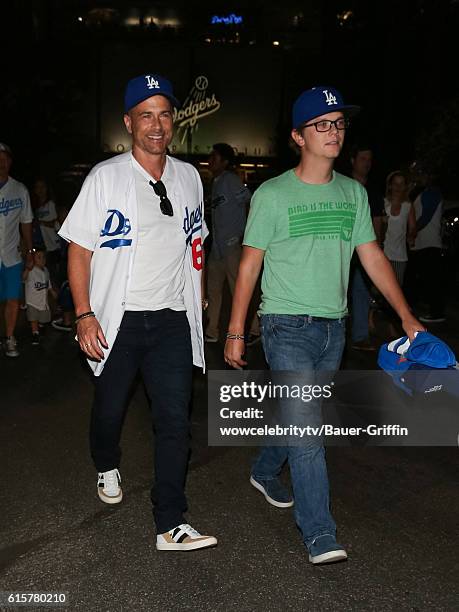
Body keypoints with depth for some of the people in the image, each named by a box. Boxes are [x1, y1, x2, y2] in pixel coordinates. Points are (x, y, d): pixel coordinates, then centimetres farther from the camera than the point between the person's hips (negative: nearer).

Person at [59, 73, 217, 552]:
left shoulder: (188, 177, 8)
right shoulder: (105, 177, -5)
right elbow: (79, 249, -6)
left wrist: (197, 294, 13)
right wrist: (84, 315, -14)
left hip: (172, 319, 2)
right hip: (116, 318, -2)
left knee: (175, 419, -4)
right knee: (109, 408, 15)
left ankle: (171, 525, 3)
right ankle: (107, 467, 47)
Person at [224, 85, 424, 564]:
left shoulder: (354, 193, 8)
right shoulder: (272, 195, -7)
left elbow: (372, 256, 9)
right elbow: (249, 266, -4)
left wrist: (406, 315, 2)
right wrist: (235, 333, -5)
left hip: (333, 327, 5)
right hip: (287, 326, -5)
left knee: (297, 416, 17)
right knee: (306, 425, -10)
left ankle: (264, 472, 44)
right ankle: (319, 534, -2)